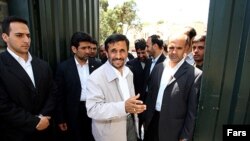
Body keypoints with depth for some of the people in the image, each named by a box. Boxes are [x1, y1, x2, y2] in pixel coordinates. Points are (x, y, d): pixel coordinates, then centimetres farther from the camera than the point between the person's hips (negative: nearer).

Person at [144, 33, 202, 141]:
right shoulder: (158, 67, 2)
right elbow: (150, 95, 6)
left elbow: (192, 110, -11)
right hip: (152, 121, 4)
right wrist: (145, 119, 8)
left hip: (173, 130, -4)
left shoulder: (195, 74, -13)